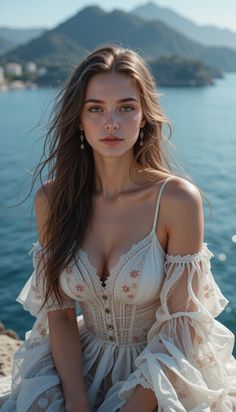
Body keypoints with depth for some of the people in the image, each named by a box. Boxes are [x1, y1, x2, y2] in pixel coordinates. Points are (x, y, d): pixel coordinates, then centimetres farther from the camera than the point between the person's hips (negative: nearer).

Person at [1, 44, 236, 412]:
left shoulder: (178, 199, -17)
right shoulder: (51, 200, -7)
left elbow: (181, 327, -13)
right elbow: (59, 312, -3)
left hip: (162, 375, -2)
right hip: (82, 363, 3)